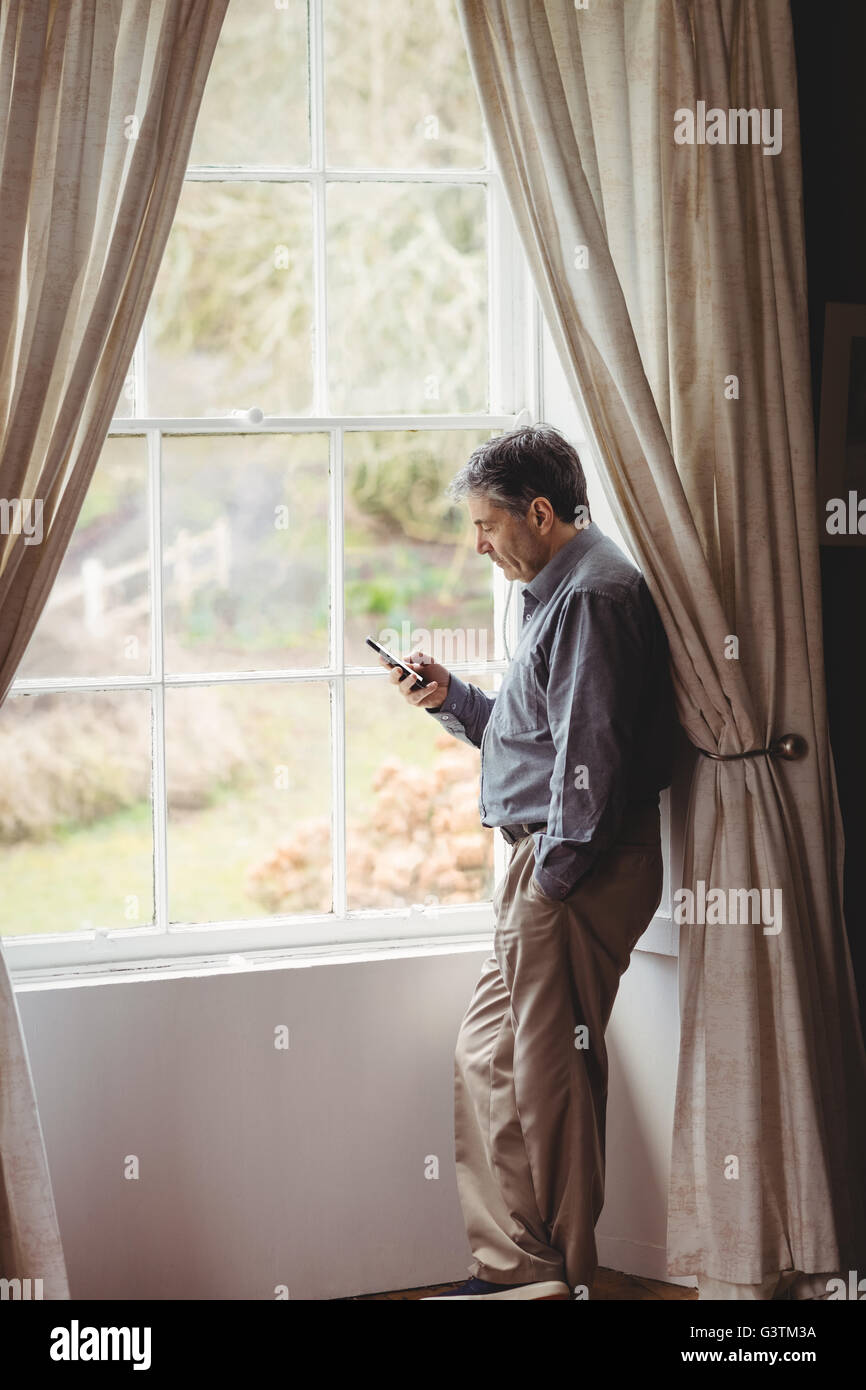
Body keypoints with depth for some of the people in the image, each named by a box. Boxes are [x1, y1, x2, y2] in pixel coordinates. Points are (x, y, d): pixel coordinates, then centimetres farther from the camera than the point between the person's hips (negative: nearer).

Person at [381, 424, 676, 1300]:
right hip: (549, 866, 11)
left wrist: (551, 876, -20)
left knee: (550, 1071, -5)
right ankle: (511, 1264, 18)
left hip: (576, 872, -11)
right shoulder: (562, 590, 19)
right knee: (488, 1056, 13)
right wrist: (450, 698, 12)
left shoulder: (593, 594, -15)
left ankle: (557, 1277, 4)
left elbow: (589, 754, -21)